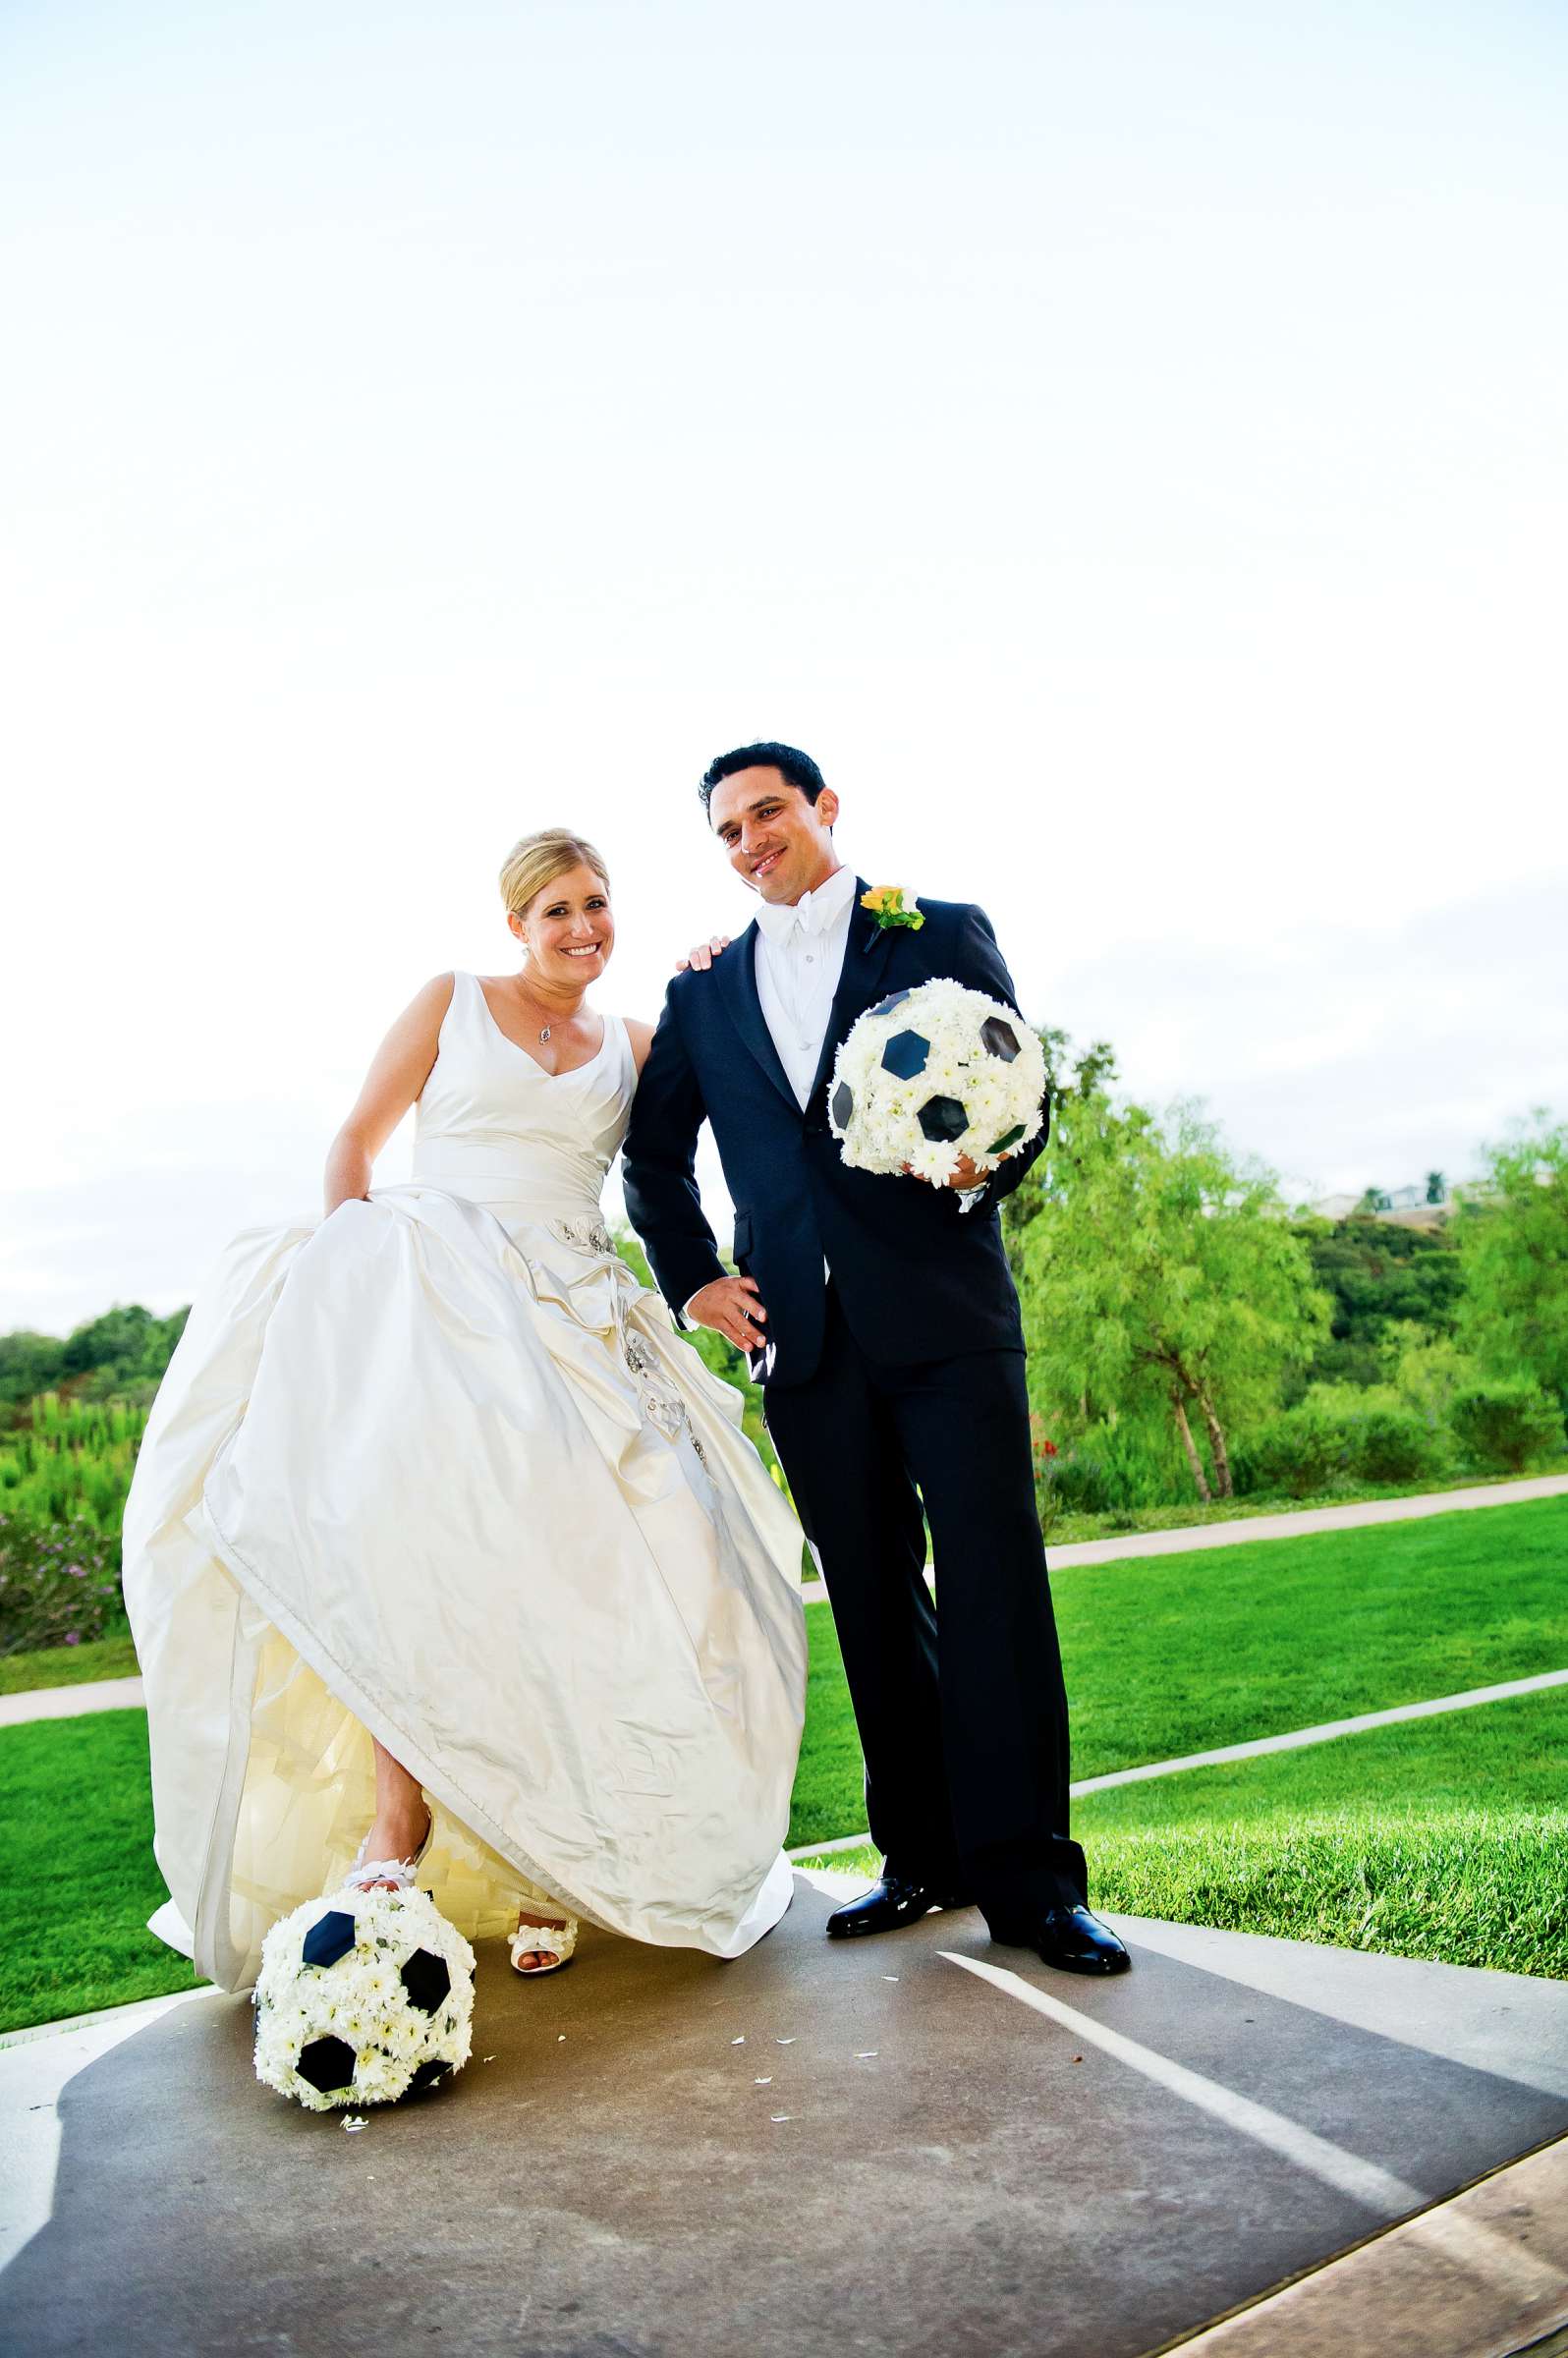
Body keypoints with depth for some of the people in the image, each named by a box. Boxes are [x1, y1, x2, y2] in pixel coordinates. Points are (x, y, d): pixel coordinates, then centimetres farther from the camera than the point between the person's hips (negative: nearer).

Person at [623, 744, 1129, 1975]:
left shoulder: (944, 935, 8)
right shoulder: (706, 988, 17)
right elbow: (654, 1145, 24)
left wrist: (982, 1168, -17)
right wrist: (691, 1277, 12)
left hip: (944, 1311, -3)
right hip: (803, 1334, 3)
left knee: (995, 1578, -7)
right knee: (872, 1599, 8)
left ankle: (1026, 1874, 1)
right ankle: (925, 1858, 18)